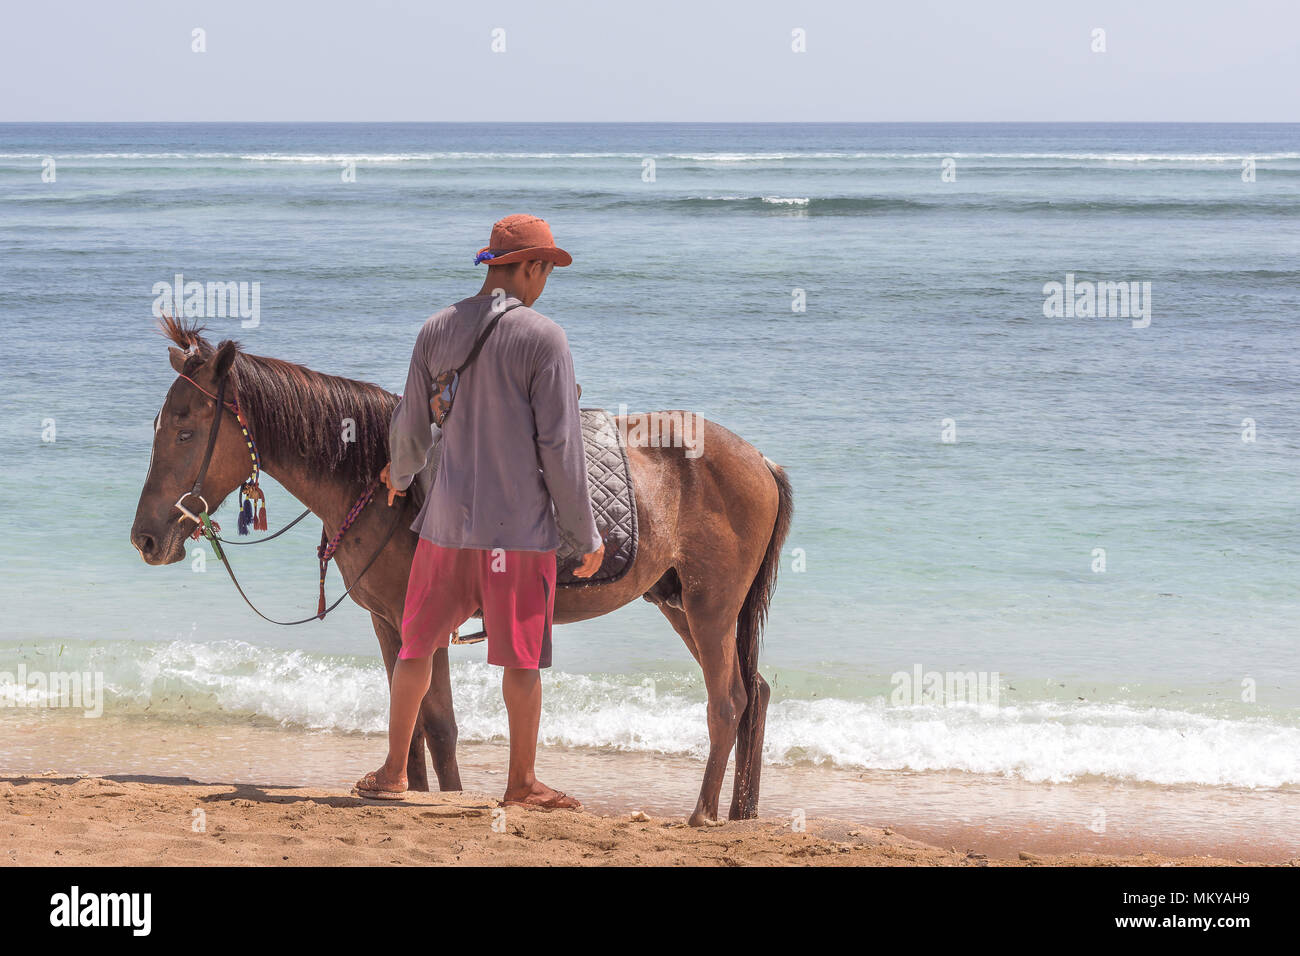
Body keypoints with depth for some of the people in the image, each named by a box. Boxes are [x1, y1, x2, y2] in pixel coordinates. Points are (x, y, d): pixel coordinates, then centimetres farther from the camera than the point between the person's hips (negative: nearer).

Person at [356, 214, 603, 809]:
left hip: (447, 520, 4)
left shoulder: (437, 330, 3)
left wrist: (400, 474, 32)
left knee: (416, 646, 14)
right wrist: (587, 535, -4)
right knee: (521, 656, 5)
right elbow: (560, 445, -11)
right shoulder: (543, 338, -10)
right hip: (520, 523, -4)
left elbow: (411, 429, 9)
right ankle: (522, 783, 12)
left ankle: (393, 772, 20)